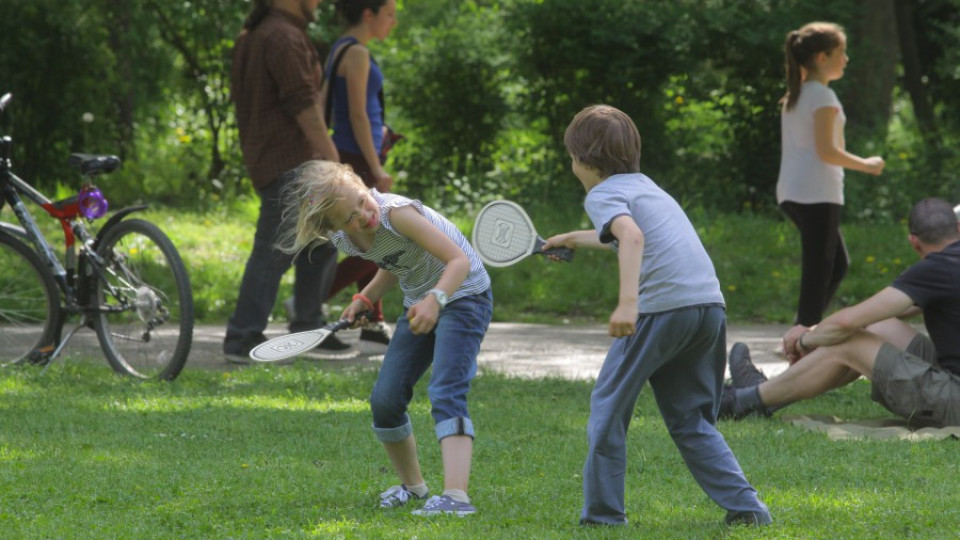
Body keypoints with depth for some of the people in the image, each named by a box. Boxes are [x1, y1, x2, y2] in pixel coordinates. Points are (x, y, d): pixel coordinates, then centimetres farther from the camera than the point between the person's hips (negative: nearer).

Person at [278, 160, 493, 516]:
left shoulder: (396, 213, -30)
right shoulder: (343, 241, -7)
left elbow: (459, 259, -32)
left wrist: (435, 300, -49)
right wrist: (365, 299, -1)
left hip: (462, 294, -7)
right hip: (421, 303, 8)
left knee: (445, 393, -25)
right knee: (384, 400, 2)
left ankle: (456, 496, -38)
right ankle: (412, 484, 25)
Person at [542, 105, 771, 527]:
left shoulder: (603, 194, 2)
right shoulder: (642, 183, 27)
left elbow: (632, 235, -20)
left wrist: (628, 301, -31)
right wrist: (574, 239, 65)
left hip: (663, 304, -8)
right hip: (710, 304, 8)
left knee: (608, 407, 8)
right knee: (691, 420, 16)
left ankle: (602, 515, 9)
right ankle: (745, 506, 3)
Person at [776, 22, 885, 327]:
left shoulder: (794, 96, 15)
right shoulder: (822, 95, -11)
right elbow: (826, 151, -18)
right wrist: (866, 165, -6)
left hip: (793, 193, 9)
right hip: (817, 195, -9)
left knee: (838, 264, 17)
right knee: (818, 273, -7)